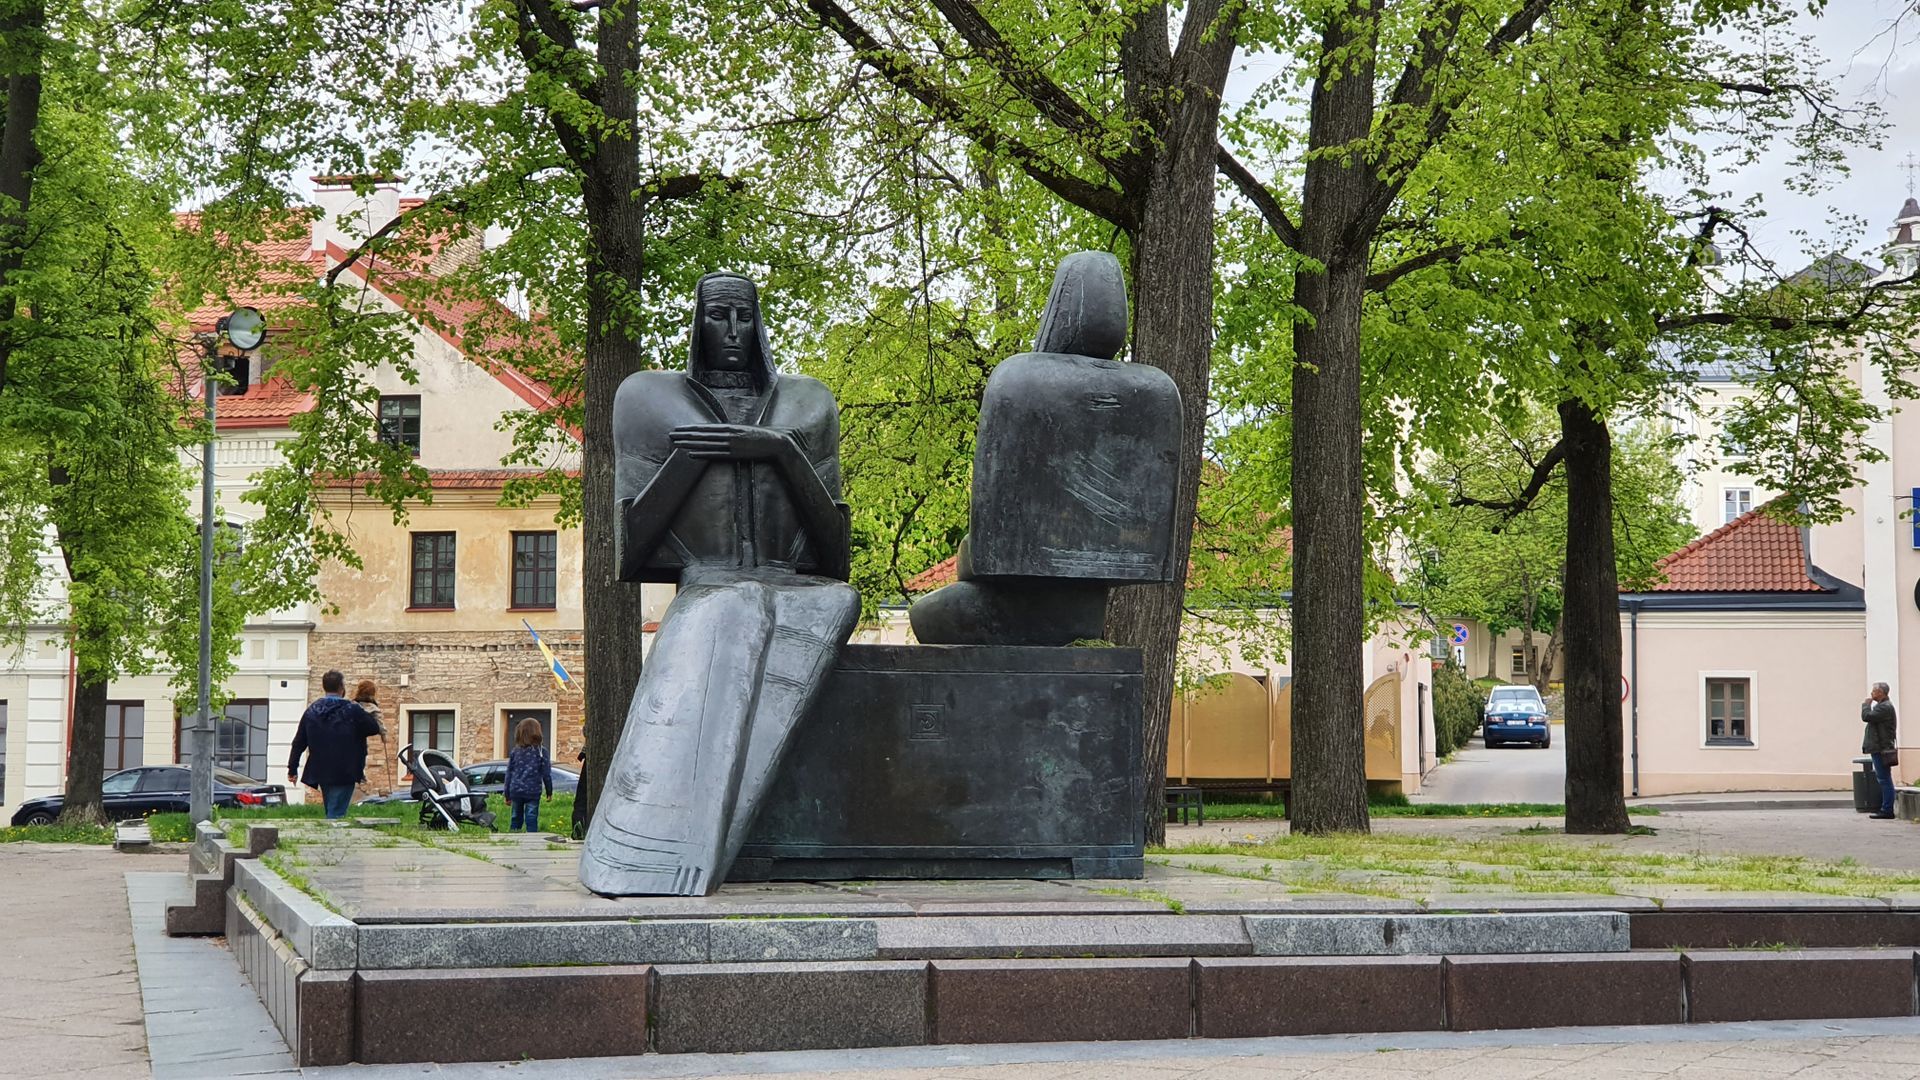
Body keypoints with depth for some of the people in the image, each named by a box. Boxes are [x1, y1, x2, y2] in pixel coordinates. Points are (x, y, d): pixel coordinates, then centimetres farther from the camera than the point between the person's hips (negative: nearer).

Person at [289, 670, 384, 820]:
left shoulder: (312, 711, 4)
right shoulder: (352, 711, -11)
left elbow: (299, 743, 5)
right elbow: (373, 728, 2)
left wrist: (292, 769, 11)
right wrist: (381, 732, 26)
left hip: (321, 772, 5)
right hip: (344, 773, -5)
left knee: (331, 812, 20)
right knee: (336, 813, -6)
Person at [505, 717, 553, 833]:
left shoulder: (515, 751, 5)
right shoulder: (541, 751, -4)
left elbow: (509, 773, 9)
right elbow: (546, 773, -1)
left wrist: (507, 794, 16)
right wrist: (549, 791, 10)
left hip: (516, 791, 3)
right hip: (533, 792, -3)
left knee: (516, 819, 13)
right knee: (531, 819, -1)